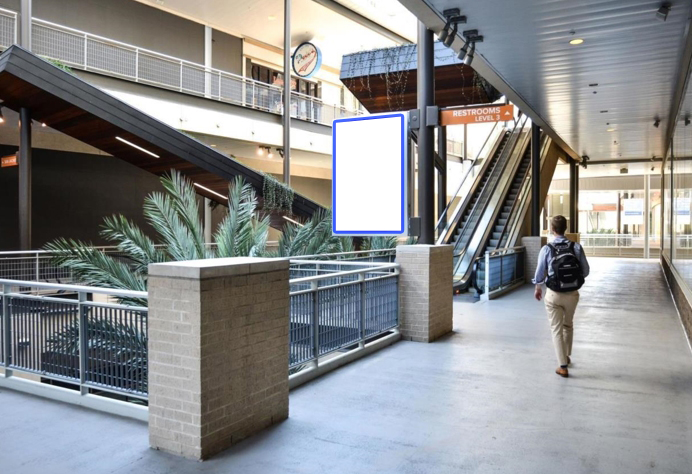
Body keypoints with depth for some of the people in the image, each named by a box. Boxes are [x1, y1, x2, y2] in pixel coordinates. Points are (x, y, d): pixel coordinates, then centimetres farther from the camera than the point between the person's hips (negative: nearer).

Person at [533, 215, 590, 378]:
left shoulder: (547, 249, -14)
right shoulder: (576, 247, -9)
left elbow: (540, 273, -7)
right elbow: (585, 271, -3)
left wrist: (538, 289, 12)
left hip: (553, 295, -3)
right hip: (572, 294, 3)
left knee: (557, 329, 8)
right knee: (568, 325, 25)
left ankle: (563, 366, 8)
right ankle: (566, 357, 42)